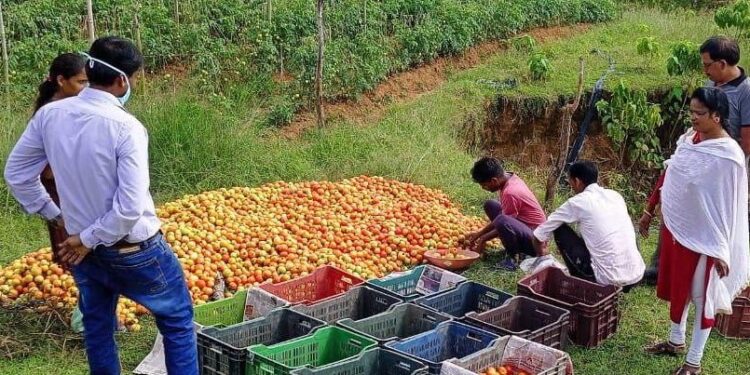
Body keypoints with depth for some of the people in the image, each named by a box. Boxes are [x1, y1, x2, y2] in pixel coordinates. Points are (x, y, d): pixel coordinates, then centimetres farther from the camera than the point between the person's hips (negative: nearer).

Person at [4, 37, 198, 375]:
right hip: (134, 250, -6)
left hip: (84, 250, 6)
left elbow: (16, 173, 4)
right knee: (177, 321, 14)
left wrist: (52, 214, 11)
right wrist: (89, 239, -13)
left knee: (97, 330, 23)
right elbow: (130, 206, -27)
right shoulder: (126, 127, -24)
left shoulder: (49, 114, -7)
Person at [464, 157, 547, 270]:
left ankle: (512, 257, -10)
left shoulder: (510, 192, -27)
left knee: (503, 222, -37)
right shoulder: (507, 178, 0)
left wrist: (483, 239, -3)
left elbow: (504, 223, -16)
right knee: (490, 205, 9)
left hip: (535, 240, -10)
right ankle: (512, 247, 11)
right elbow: (500, 215, 12)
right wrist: (479, 233, 12)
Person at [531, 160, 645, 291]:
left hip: (607, 279, -6)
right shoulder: (615, 195, 13)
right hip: (636, 276, 6)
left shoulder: (577, 202, -2)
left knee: (560, 229, 9)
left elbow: (539, 235, 7)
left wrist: (541, 252, 30)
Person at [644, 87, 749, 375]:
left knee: (702, 295, 6)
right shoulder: (688, 140, 0)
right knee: (676, 287, 21)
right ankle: (676, 340, 41)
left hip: (703, 237, -7)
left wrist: (721, 249, -18)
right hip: (675, 228, 7)